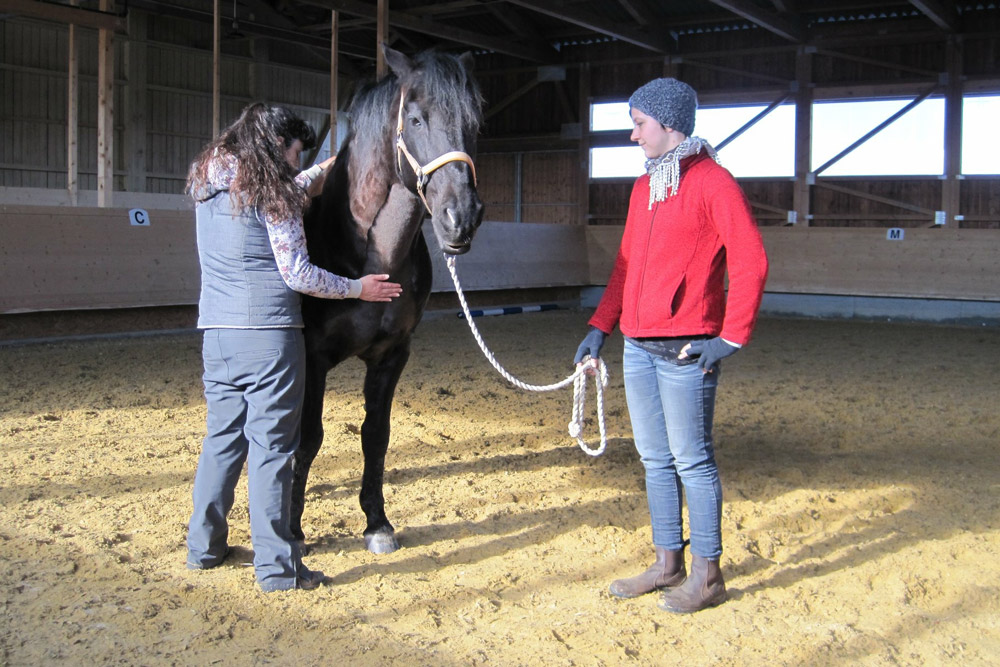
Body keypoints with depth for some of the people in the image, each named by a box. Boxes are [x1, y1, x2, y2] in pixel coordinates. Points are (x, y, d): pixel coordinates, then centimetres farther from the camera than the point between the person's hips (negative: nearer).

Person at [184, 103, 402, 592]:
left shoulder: (208, 180, 13)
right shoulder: (270, 189, -9)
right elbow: (298, 275, -11)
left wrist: (325, 168, 41)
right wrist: (358, 288, 1)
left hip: (216, 330, 7)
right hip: (268, 334, -7)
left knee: (222, 437, 17)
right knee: (270, 446, -3)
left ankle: (204, 546, 25)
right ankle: (276, 566, 3)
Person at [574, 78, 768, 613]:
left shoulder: (712, 182, -8)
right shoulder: (644, 187, 17)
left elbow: (750, 261, -13)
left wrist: (732, 337, -17)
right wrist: (600, 326, 13)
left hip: (685, 350, -8)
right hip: (637, 347, 8)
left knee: (692, 460, -1)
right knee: (655, 459, 13)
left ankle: (706, 574, 11)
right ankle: (667, 563, 25)